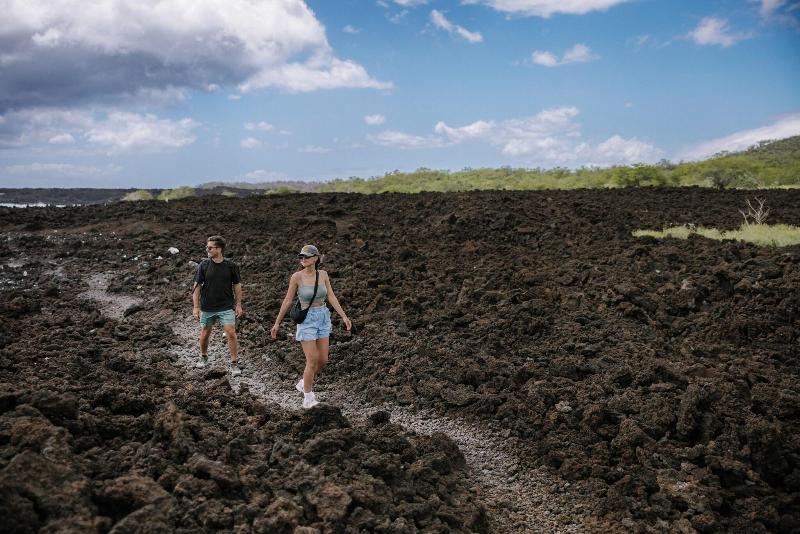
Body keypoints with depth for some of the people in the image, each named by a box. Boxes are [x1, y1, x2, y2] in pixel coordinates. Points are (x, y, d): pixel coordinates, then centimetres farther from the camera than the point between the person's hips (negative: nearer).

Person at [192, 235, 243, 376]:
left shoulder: (231, 266, -6)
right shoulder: (204, 265, -5)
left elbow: (237, 285, 4)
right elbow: (197, 286, -1)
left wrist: (238, 305, 3)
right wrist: (196, 307, -5)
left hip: (226, 307, -1)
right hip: (207, 307, 2)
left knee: (231, 333, -10)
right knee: (205, 334, 13)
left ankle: (234, 364, 1)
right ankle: (203, 357, 39)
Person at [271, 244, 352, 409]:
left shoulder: (323, 275, -1)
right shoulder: (297, 276, -11)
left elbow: (332, 297, 1)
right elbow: (287, 300, -4)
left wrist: (344, 316, -7)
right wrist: (277, 323, 0)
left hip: (323, 318, 5)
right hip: (306, 320, -4)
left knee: (323, 360, 8)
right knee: (312, 361, -10)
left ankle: (303, 384, 32)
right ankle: (308, 398, 5)